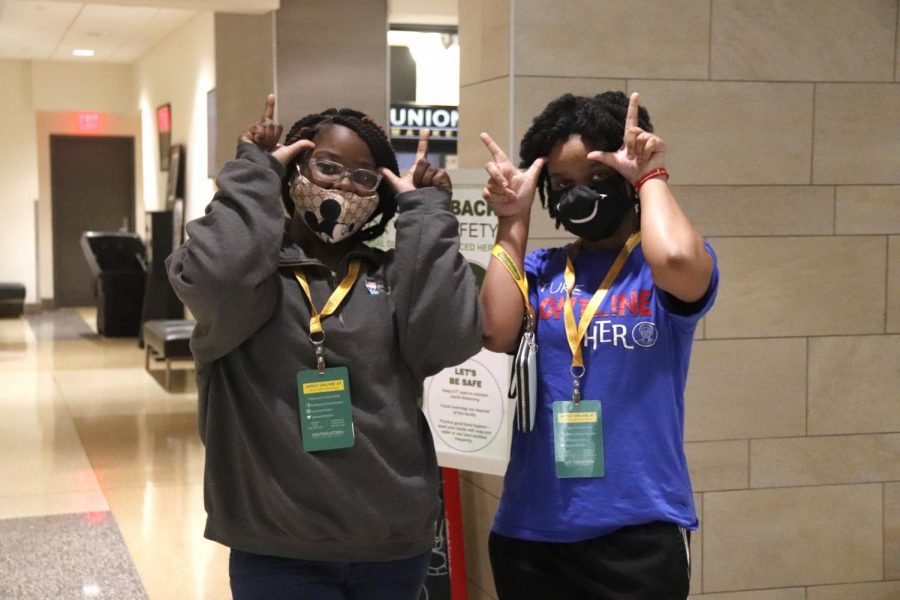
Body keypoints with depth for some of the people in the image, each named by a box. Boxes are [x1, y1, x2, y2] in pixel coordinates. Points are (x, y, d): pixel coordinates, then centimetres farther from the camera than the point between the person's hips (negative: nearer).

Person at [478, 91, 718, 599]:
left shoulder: (663, 269, -2)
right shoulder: (539, 270, 7)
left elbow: (675, 259, -26)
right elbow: (497, 333, -11)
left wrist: (651, 177, -9)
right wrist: (514, 220, -4)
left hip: (638, 528, -3)